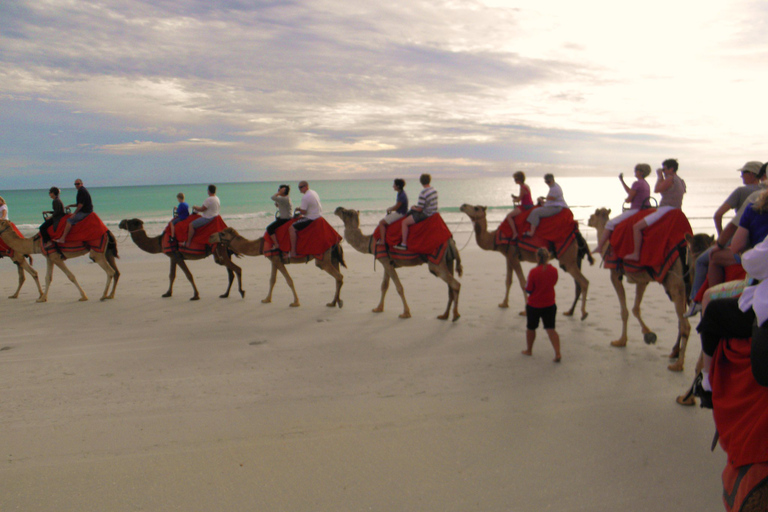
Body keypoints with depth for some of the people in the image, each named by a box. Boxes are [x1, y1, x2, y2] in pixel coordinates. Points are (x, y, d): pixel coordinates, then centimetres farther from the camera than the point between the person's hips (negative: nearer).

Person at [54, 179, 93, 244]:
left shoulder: (81, 190, -13)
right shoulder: (83, 190, 20)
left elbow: (81, 204, -20)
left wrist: (75, 213, -16)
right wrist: (70, 205, 16)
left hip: (84, 212, -11)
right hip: (85, 211, 11)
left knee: (70, 220, -19)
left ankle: (62, 239, -23)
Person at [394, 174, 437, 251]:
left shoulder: (422, 194, -23)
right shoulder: (434, 191, 5)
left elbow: (419, 209, -21)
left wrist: (413, 207, 1)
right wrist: (416, 206, 16)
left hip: (425, 214, -10)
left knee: (404, 222, -3)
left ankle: (404, 244, -2)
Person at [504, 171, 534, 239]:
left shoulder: (522, 187, -18)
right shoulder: (526, 186, 12)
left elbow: (519, 199, -15)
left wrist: (514, 200, 6)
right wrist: (515, 197, 8)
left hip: (525, 206, -11)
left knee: (509, 216, -17)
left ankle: (514, 233, -20)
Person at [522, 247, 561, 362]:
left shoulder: (533, 272, -19)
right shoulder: (554, 270, -5)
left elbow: (528, 290, -14)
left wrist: (526, 285, 5)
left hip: (534, 305, -3)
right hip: (550, 305, 3)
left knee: (531, 328, 16)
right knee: (551, 329, 3)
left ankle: (529, 350, 32)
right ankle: (557, 353, -9)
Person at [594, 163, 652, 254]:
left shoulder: (637, 183, -13)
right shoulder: (646, 184, 16)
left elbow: (629, 199, -15)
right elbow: (630, 192, 26)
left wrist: (625, 200, 9)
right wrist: (622, 180, 27)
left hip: (635, 211, -10)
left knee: (610, 224, -6)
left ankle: (599, 247, -7)